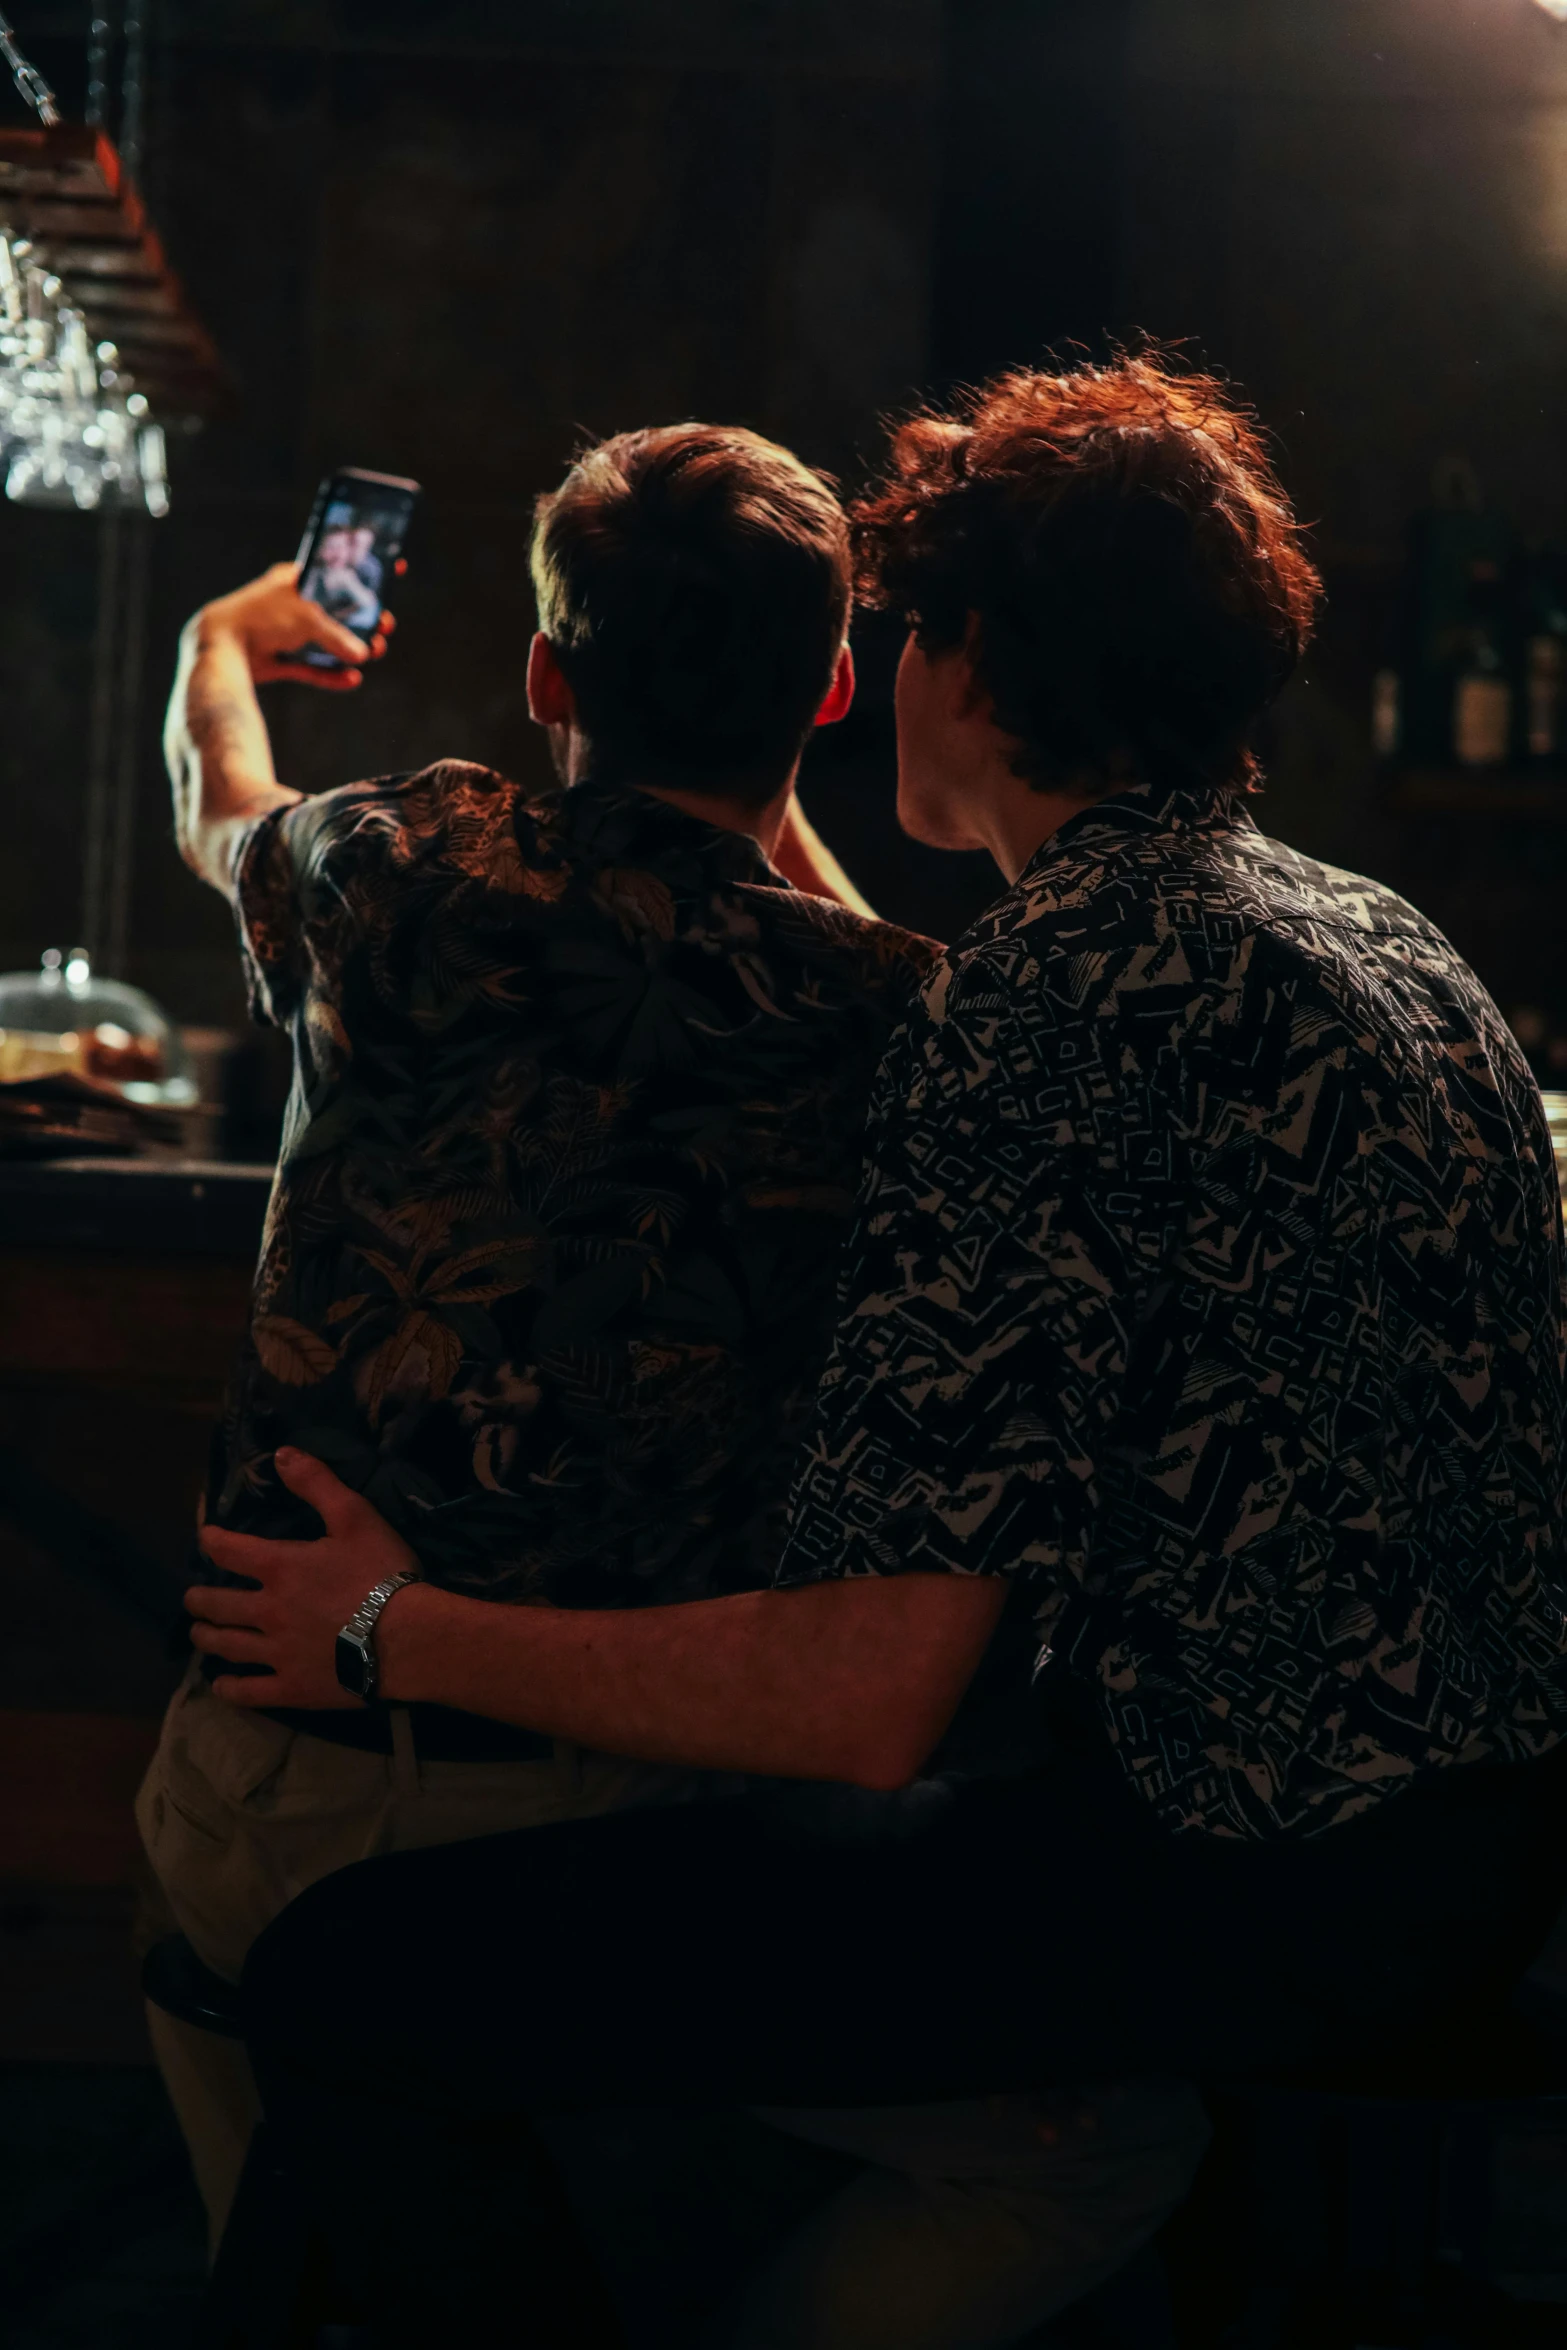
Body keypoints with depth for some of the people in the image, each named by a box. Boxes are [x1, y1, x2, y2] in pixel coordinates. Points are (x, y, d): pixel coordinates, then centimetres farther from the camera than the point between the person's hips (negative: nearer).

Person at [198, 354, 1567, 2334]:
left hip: (1248, 1883, -10)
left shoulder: (1043, 997, -17)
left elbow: (866, 1699, -21)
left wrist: (404, 1637, -6)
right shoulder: (1390, 941, 12)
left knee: (348, 1980, -11)